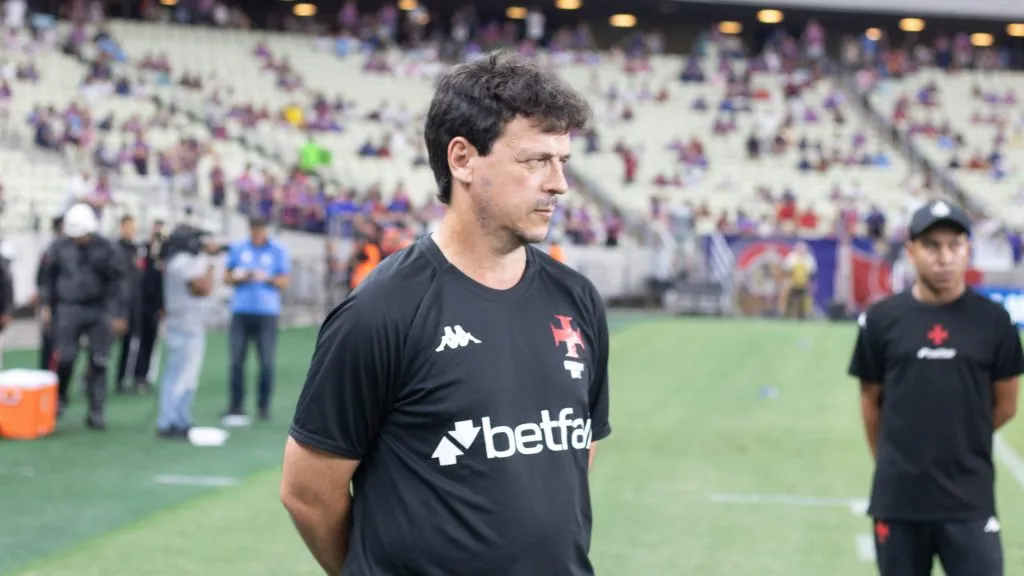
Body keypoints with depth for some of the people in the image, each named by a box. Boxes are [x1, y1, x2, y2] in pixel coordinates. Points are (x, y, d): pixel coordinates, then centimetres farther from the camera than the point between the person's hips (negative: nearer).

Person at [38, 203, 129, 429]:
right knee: (64, 359, -7)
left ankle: (96, 412, 7)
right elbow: (49, 277, 13)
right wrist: (46, 305, 8)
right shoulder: (59, 247, 2)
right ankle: (59, 399, 18)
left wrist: (119, 314, -4)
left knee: (98, 363, 0)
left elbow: (117, 283, -1)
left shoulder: (107, 249, -2)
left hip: (99, 311, -1)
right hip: (68, 310, 1)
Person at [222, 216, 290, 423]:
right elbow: (227, 277, 13)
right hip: (241, 311, 2)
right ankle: (236, 405, 9)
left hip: (267, 313, -2)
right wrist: (239, 278, -8)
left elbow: (284, 282, 3)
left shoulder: (278, 252, 4)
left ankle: (264, 406, 6)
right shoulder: (238, 249, 10)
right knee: (237, 360, 0)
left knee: (266, 362, -4)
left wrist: (267, 278, -15)